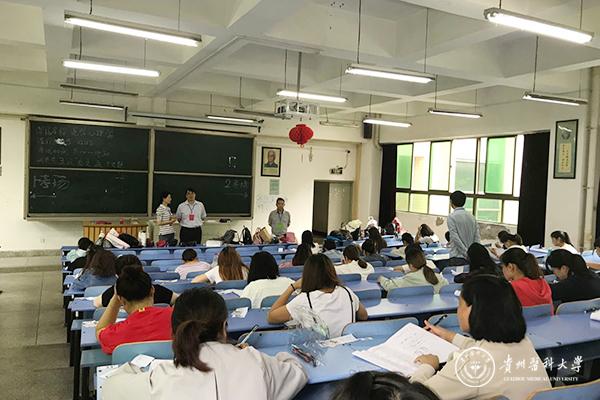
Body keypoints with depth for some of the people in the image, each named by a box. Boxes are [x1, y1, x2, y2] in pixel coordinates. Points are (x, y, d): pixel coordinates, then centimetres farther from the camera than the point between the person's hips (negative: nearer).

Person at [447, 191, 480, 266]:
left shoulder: (451, 217, -7)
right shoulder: (472, 217, 10)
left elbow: (455, 238, -13)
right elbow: (477, 239, 6)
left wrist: (467, 253, -12)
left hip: (456, 257, -6)